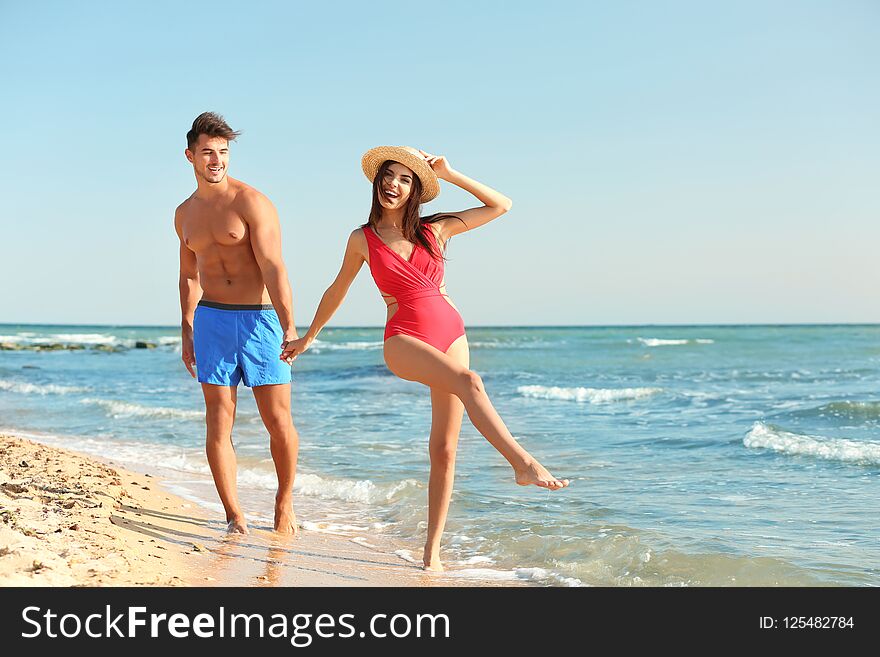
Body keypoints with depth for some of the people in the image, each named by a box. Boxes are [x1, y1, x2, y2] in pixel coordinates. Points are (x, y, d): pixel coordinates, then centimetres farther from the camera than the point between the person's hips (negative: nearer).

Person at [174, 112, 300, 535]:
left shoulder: (251, 203, -6)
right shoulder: (185, 214, 12)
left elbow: (273, 268, -16)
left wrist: (289, 326, -26)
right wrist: (187, 331, 21)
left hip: (261, 318, -4)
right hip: (211, 321, 4)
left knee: (278, 422, -1)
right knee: (218, 423, -1)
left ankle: (284, 502, 20)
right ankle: (234, 517, 6)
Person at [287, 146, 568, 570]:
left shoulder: (436, 229, 7)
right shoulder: (363, 240, 5)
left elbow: (500, 205, 9)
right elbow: (337, 290, 19)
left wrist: (449, 175, 4)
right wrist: (309, 335, 28)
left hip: (451, 335, 3)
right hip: (403, 341, -3)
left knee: (444, 450, 0)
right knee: (468, 381, -35)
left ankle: (432, 548, 8)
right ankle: (522, 462, -44)